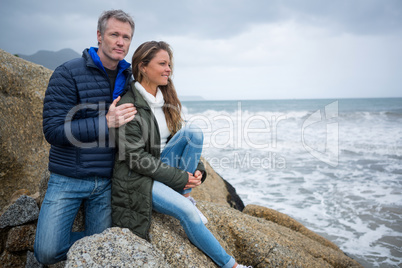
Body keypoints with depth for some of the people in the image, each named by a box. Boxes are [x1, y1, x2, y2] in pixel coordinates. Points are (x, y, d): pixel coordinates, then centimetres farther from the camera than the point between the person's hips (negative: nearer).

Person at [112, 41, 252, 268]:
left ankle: (182, 195, -9)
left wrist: (197, 169, -8)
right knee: (188, 211, -26)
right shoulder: (129, 106, -16)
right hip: (138, 177, -6)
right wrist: (180, 178, -19)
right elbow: (136, 158, -19)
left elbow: (181, 139, 10)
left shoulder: (167, 101, 6)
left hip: (164, 167, 7)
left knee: (193, 131, -17)